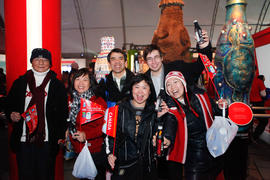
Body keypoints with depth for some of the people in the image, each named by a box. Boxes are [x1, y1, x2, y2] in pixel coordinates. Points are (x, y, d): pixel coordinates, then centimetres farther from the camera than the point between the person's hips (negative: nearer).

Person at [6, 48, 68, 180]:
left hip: (47, 140, -1)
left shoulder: (57, 85, 2)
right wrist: (11, 114, -8)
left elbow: (63, 112, 2)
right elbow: (10, 104, 15)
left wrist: (61, 136, -3)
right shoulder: (20, 82, 7)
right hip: (23, 139, 2)